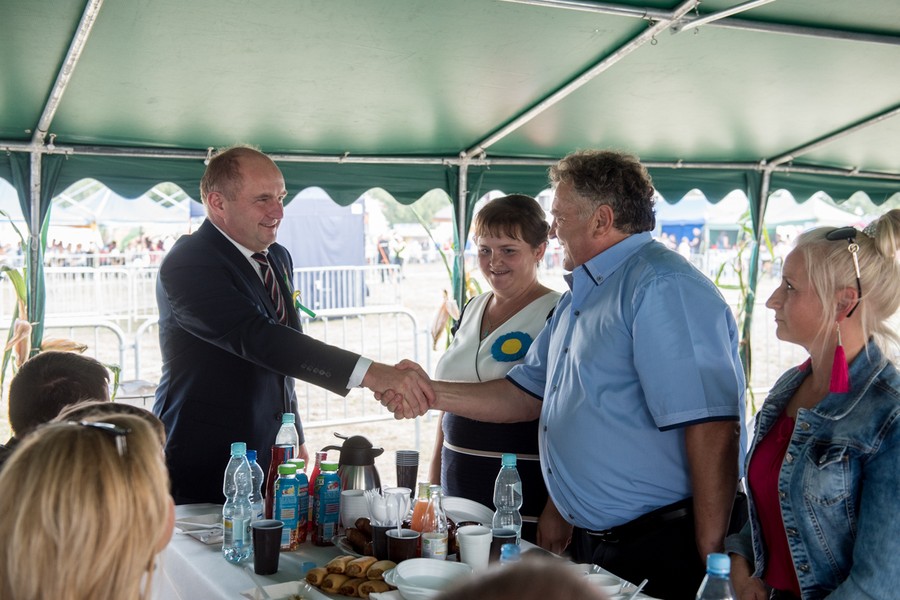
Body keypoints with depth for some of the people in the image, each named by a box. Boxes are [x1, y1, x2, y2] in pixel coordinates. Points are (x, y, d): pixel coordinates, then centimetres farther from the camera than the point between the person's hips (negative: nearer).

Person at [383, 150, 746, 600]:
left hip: (660, 550, -9)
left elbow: (711, 427, -25)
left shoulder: (663, 288, -18)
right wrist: (430, 393, 7)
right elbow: (528, 394, 17)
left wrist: (711, 562, -24)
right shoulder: (579, 299, 14)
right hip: (591, 543, 9)